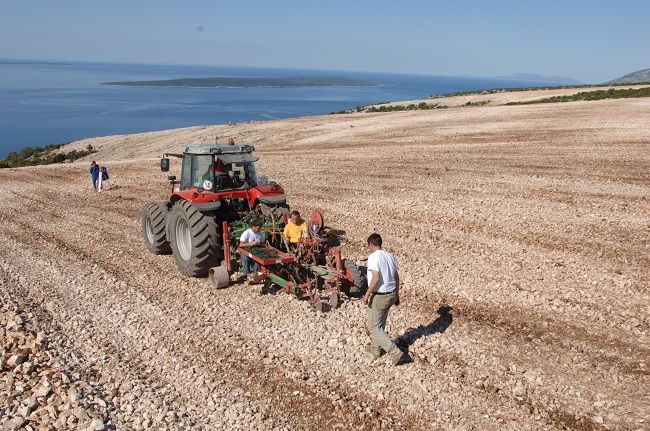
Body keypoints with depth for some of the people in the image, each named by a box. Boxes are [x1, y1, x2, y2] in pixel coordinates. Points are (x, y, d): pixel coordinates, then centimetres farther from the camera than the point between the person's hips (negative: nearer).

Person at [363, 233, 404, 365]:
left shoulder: (373, 257, -17)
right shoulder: (390, 256, 7)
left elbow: (376, 278, -26)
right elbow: (396, 277, 12)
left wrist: (367, 294, -18)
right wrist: (397, 295, 21)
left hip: (379, 296, -8)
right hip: (391, 295, 8)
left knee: (374, 327, 3)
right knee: (380, 324, 23)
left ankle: (394, 352, -4)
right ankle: (375, 349, 37)